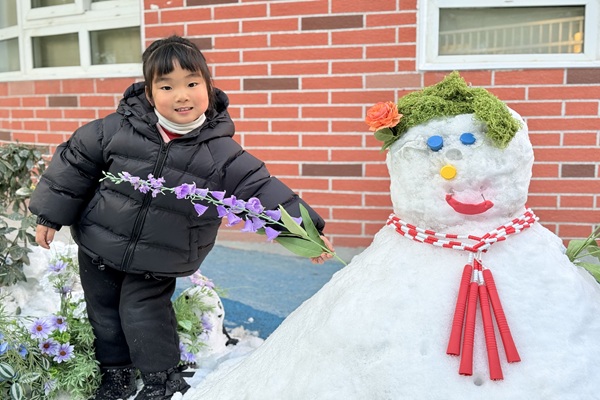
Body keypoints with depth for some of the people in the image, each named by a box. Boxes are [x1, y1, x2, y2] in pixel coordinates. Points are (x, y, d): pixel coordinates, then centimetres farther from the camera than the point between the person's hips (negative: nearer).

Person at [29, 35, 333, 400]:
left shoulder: (221, 152, -15)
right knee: (104, 312, 16)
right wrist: (51, 214, 1)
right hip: (99, 247, 3)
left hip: (157, 263, -2)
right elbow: (75, 161, -2)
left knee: (142, 313, 1)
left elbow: (262, 190, -16)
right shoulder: (119, 128, -14)